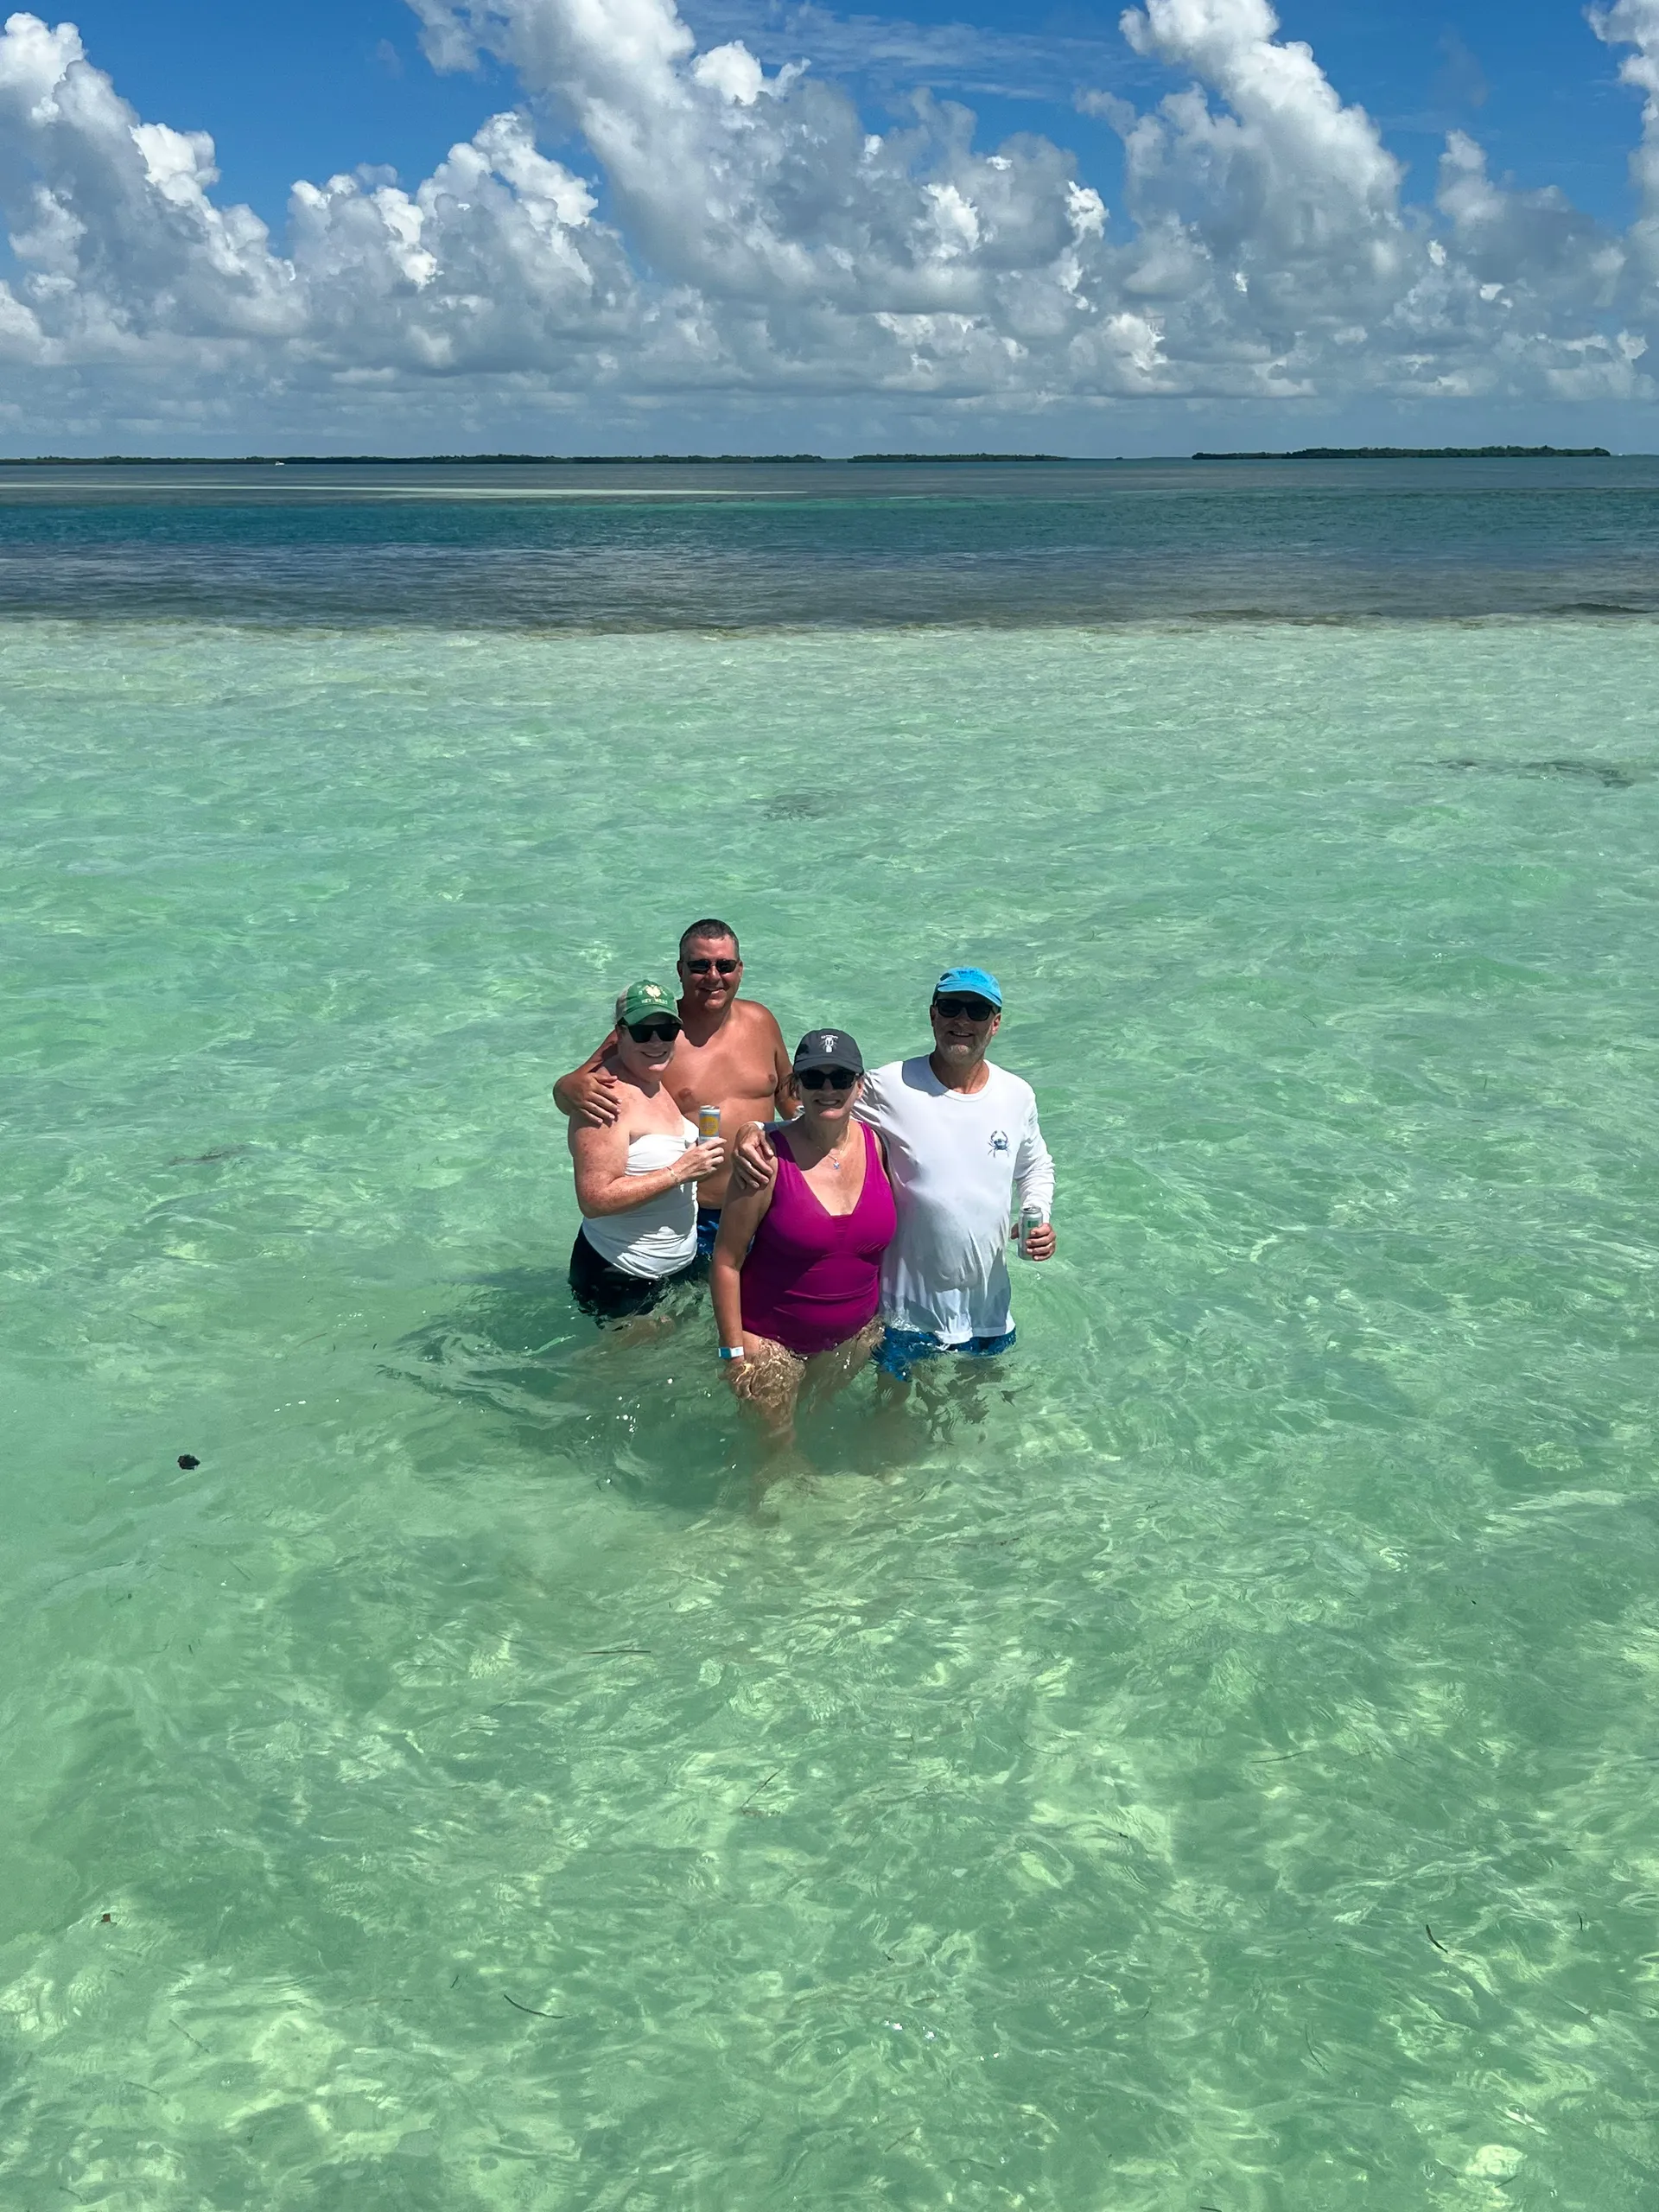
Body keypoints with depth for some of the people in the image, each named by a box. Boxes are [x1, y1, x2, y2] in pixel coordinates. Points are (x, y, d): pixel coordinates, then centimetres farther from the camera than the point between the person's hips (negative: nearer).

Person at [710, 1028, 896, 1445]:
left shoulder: (878, 1146, -7)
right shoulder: (770, 1157, -20)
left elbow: (884, 1238, 7)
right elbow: (727, 1260, -15)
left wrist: (884, 1317, 10)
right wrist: (734, 1348, -15)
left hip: (855, 1333, 4)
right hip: (773, 1339, -4)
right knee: (772, 1441, 12)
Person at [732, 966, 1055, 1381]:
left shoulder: (1017, 1096, -3)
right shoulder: (889, 1087, -16)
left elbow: (1036, 1167, 16)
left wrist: (1039, 1219, -3)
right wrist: (751, 1130, -26)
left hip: (989, 1304, 4)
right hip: (909, 1309, -3)